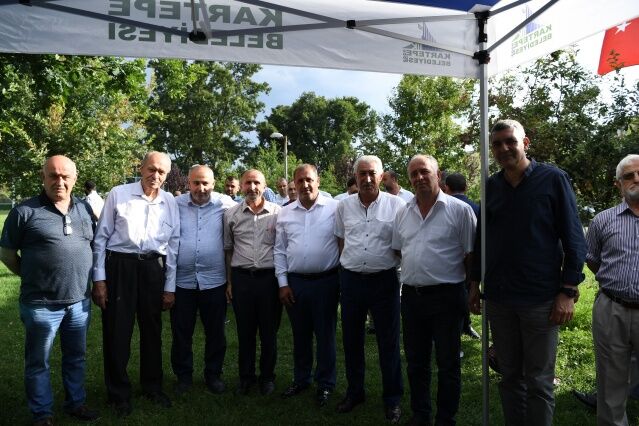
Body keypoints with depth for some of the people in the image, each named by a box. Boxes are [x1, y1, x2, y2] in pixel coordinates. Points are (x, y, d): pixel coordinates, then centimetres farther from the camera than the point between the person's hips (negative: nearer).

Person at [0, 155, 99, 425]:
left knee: (77, 358, 18)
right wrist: (32, 277, 2)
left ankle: (76, 403, 35)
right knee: (38, 362, 11)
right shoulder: (25, 211, -9)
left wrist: (87, 279, 10)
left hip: (80, 301, 4)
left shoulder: (85, 209, 5)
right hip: (41, 305, -4)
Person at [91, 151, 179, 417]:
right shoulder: (118, 194, -4)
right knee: (117, 330, 5)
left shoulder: (171, 203, 5)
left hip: (154, 268, 3)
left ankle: (152, 387, 34)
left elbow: (173, 245, 8)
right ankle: (119, 393, 25)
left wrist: (170, 286, 6)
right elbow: (101, 237, -2)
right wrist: (99, 279, -5)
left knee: (152, 330, 14)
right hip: (119, 266, -3)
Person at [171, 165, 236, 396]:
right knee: (181, 333, 12)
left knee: (215, 332, 12)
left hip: (214, 280, -1)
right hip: (182, 280, 1)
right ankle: (183, 375, 30)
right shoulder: (176, 204, 0)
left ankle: (213, 374, 30)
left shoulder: (224, 204, -3)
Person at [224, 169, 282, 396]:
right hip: (241, 277, 1)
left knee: (269, 331, 9)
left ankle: (267, 377, 26)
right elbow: (228, 249, 11)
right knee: (245, 331, 10)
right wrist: (229, 281, 8)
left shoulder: (278, 212, -1)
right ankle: (246, 377, 27)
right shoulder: (231, 214, 5)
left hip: (269, 277, -1)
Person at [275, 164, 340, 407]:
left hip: (325, 281, -3)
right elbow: (280, 251, 8)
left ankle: (325, 384, 25)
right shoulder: (285, 214, 6)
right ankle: (301, 379, 33)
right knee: (300, 334, 16)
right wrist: (283, 283, 4)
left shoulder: (335, 208, -5)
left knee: (325, 334, 8)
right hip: (295, 282, 3)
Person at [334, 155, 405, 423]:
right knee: (351, 340, 14)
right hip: (351, 280, 3)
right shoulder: (344, 206, 4)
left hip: (384, 280, -3)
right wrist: (351, 263, 9)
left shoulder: (396, 205, -4)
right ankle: (354, 392, 32)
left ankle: (392, 399, 23)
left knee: (388, 342, 6)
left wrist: (381, 262, -1)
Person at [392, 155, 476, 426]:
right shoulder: (402, 214, 8)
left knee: (448, 364, 8)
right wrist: (413, 274, 11)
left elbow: (471, 255, -6)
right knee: (415, 362, 16)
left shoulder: (460, 210, -8)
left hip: (446, 296, -5)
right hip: (411, 295, 5)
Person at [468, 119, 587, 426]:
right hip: (498, 298, 4)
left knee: (538, 381, 6)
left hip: (540, 298, -3)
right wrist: (474, 284, 11)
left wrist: (568, 291, -10)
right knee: (510, 376, 14)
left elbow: (573, 240, -5)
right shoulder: (491, 186, 7)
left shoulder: (553, 179, -5)